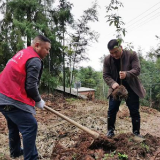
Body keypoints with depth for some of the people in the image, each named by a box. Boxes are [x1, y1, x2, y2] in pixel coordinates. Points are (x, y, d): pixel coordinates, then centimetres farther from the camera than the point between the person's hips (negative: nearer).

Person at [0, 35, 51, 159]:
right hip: (13, 101, -10)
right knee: (30, 126, -6)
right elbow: (31, 87, -19)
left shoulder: (22, 53, 15)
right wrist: (38, 101, -1)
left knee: (14, 125, 24)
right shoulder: (34, 60, -15)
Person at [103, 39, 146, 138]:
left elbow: (137, 70, -19)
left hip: (131, 88, -1)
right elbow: (105, 75, -5)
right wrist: (112, 83, -25)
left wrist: (126, 74, -39)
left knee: (134, 111, 3)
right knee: (112, 110, 1)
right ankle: (110, 130, 19)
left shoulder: (132, 55, -12)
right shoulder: (107, 59, -6)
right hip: (116, 87, 2)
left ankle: (136, 132, 18)